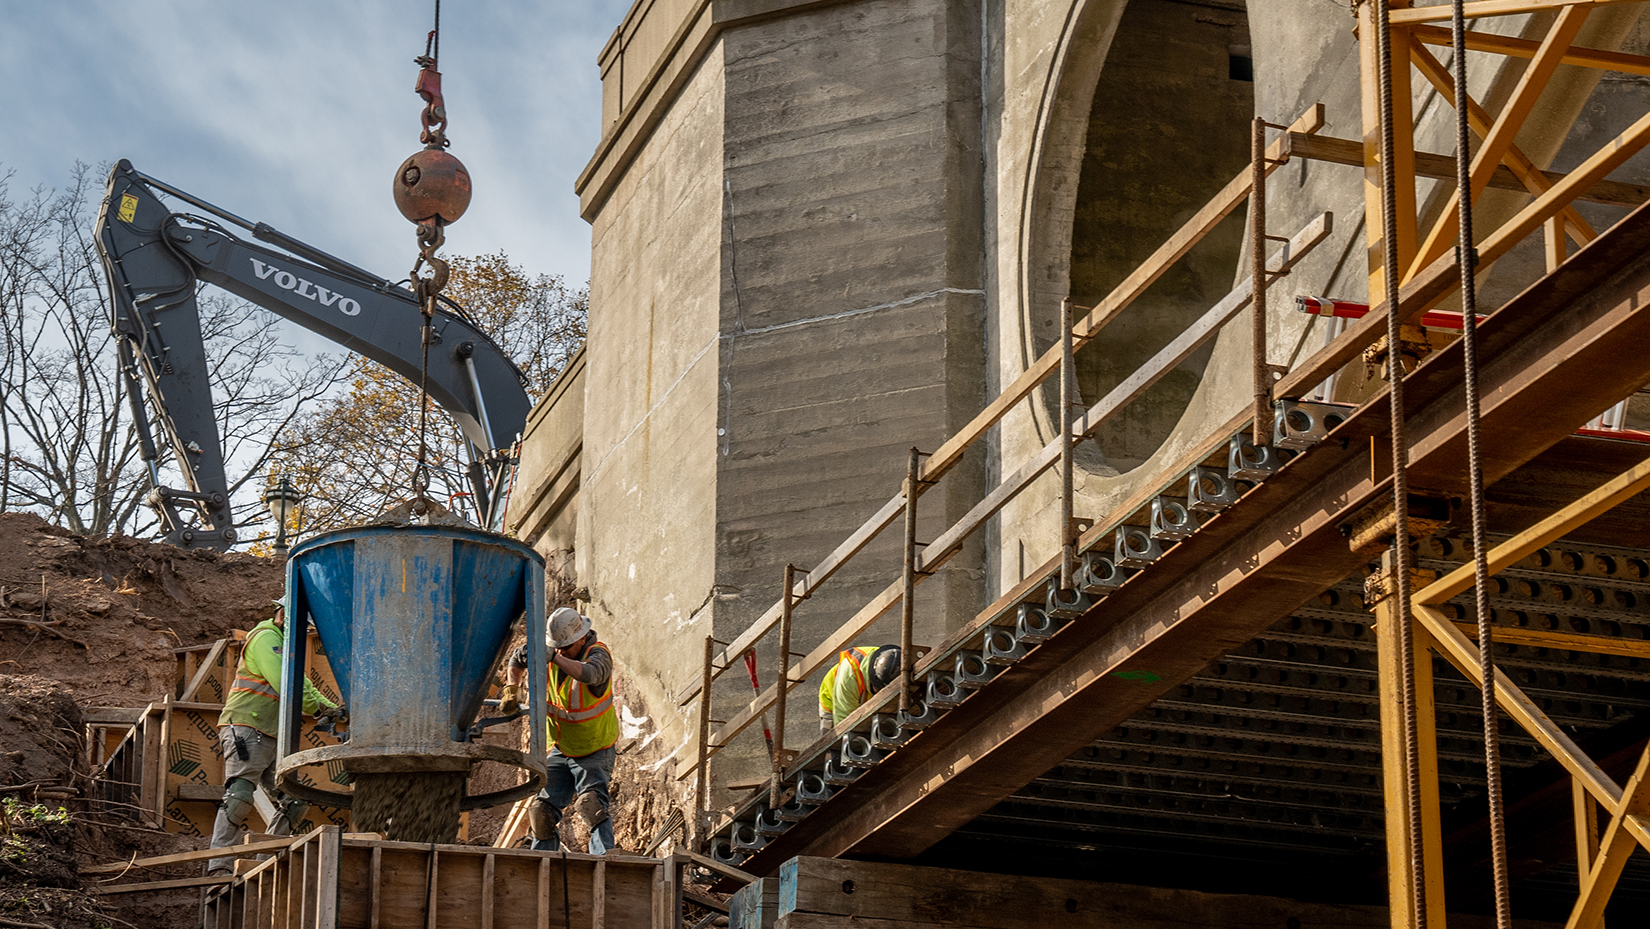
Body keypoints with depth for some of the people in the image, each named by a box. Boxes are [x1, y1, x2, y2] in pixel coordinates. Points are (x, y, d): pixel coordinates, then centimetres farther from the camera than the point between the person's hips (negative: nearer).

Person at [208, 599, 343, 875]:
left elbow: (304, 686, 28)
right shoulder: (266, 638, -7)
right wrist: (320, 709, -12)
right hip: (246, 732, -10)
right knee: (239, 797, -19)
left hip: (270, 740, 10)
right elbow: (285, 684, -18)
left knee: (296, 803, 6)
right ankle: (219, 867, -22)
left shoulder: (284, 645, 27)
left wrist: (335, 709, 14)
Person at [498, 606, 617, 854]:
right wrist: (511, 689, -3)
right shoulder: (549, 650, -7)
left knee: (593, 806, -24)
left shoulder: (599, 654, -22)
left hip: (594, 752, -6)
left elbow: (589, 674, -47)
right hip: (561, 750, 6)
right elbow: (518, 658, 13)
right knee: (542, 810, 3)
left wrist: (555, 657, -52)